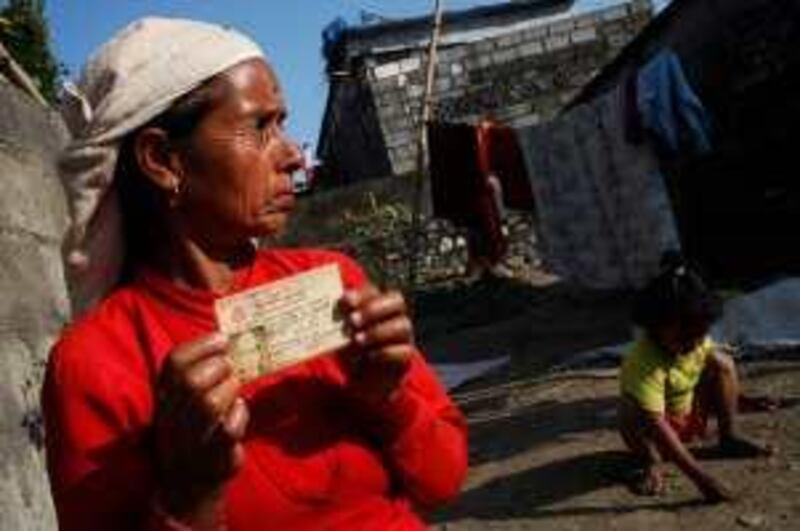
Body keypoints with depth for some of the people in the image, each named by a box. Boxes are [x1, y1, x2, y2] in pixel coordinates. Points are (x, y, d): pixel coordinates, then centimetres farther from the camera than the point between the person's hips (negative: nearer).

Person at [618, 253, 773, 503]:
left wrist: (743, 399, -8)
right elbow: (656, 425, -43)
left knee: (722, 361, -8)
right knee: (630, 409, -39)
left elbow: (720, 374, 9)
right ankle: (651, 463, -15)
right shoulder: (644, 362, -37)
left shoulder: (697, 341, -15)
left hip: (690, 418, 6)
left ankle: (729, 438, 5)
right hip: (654, 429, -6)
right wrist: (700, 477, -47)